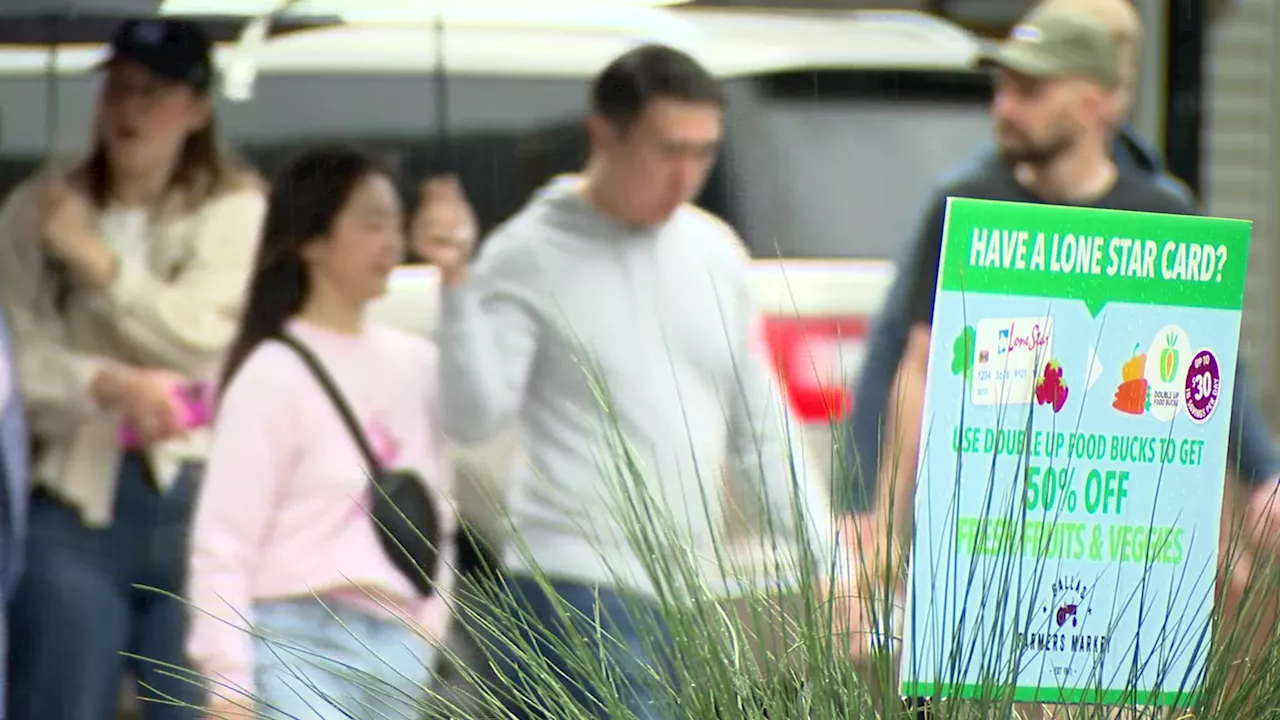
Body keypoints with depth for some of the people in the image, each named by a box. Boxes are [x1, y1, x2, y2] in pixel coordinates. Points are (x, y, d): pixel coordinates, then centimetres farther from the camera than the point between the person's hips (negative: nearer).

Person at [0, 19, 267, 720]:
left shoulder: (235, 212, 6)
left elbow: (205, 340, -7)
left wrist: (95, 257, -8)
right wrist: (109, 384, -19)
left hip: (198, 498, -1)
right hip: (75, 499, 1)